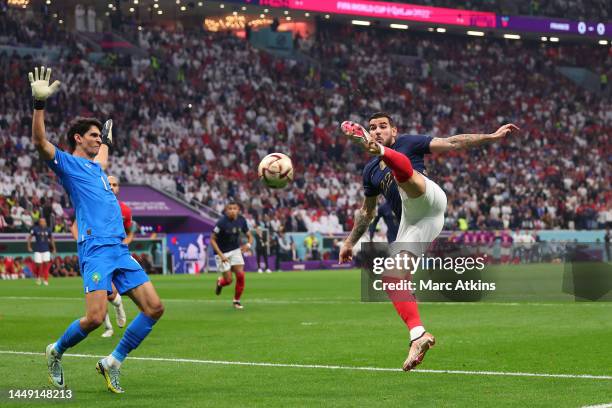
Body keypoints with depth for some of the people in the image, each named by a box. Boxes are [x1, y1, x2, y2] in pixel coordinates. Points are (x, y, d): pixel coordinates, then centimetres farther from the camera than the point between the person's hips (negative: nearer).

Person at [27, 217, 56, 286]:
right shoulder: (35, 229, -5)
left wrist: (54, 248, 14)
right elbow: (29, 237, 5)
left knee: (46, 264, -9)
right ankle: (38, 277, 25)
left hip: (46, 250, 2)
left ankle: (45, 279, -1)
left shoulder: (48, 230, 3)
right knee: (38, 265, -1)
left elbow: (51, 239, 14)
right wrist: (29, 247, -1)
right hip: (37, 250, -1)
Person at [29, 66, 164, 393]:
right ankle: (56, 352, 12)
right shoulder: (67, 163, 3)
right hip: (96, 247, -8)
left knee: (154, 308, -2)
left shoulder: (95, 167, 25)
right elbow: (40, 142, -15)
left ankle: (113, 362, 8)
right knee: (95, 318, -17)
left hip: (120, 249, 8)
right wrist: (39, 103, -23)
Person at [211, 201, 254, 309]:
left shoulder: (241, 220, -7)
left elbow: (250, 236, 4)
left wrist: (248, 244, -20)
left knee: (240, 275, -10)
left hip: (235, 250, 4)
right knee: (228, 280, -3)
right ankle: (220, 283, 35)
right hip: (223, 253, -4)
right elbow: (212, 239, -16)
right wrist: (221, 255, -23)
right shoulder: (222, 222, -22)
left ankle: (237, 300, 8)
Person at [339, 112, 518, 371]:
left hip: (428, 198, -6)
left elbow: (453, 144, 11)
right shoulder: (370, 171, 29)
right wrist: (350, 242, 37)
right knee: (392, 279, -10)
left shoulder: (407, 143, 16)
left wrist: (491, 137, 3)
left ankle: (383, 152, -68)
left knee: (402, 167, -34)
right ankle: (418, 336, -15)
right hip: (410, 223, 6)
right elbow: (366, 212, 39)